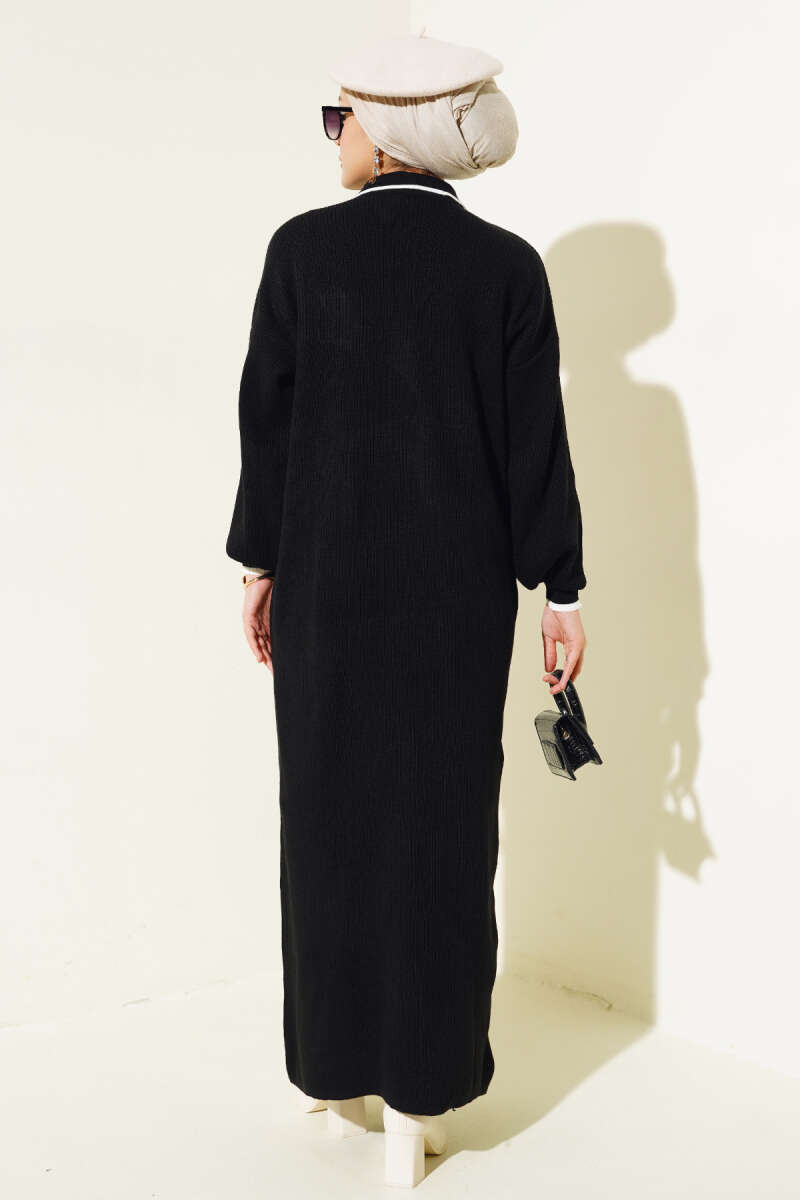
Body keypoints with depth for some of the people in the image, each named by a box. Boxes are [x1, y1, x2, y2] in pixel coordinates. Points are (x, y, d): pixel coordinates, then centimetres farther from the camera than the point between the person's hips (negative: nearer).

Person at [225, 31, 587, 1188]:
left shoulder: (303, 247, -4)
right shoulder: (508, 264, -2)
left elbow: (268, 416, -2)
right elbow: (537, 439, -3)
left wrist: (260, 565, 7)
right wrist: (560, 590, 3)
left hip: (328, 579, 0)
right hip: (460, 585, 0)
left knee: (331, 811, 13)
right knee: (441, 823, 7)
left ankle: (338, 1072, 25)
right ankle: (416, 1102, 14)